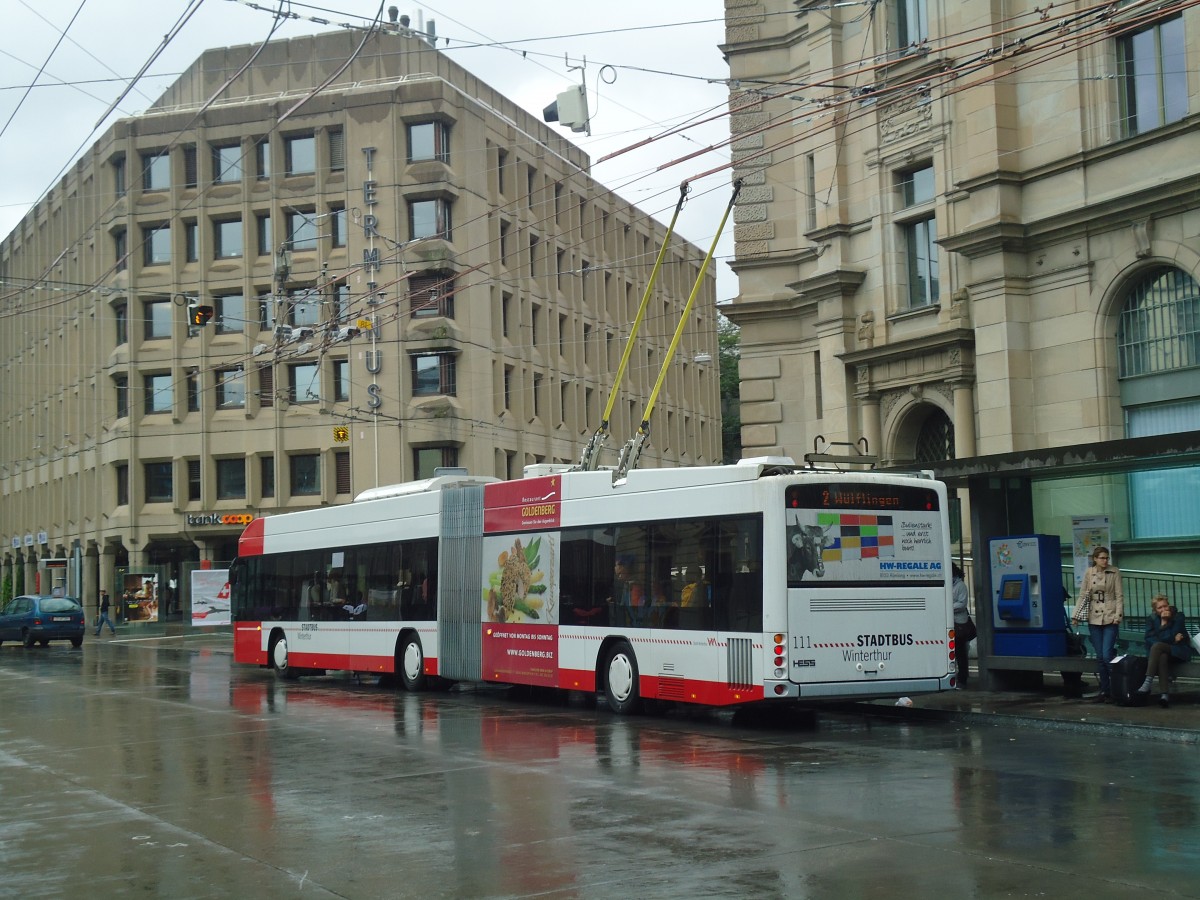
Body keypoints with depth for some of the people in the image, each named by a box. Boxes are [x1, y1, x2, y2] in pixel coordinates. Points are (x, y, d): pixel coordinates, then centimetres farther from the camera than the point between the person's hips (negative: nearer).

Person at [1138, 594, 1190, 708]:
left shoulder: (1178, 616, -2)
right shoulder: (1151, 619, 7)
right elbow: (1149, 639, -6)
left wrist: (1164, 622, -15)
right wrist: (1173, 640, -13)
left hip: (1179, 651, -2)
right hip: (1161, 651, 2)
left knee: (1157, 646, -33)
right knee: (1162, 657, -37)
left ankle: (1148, 681, -42)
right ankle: (1165, 693, -49)